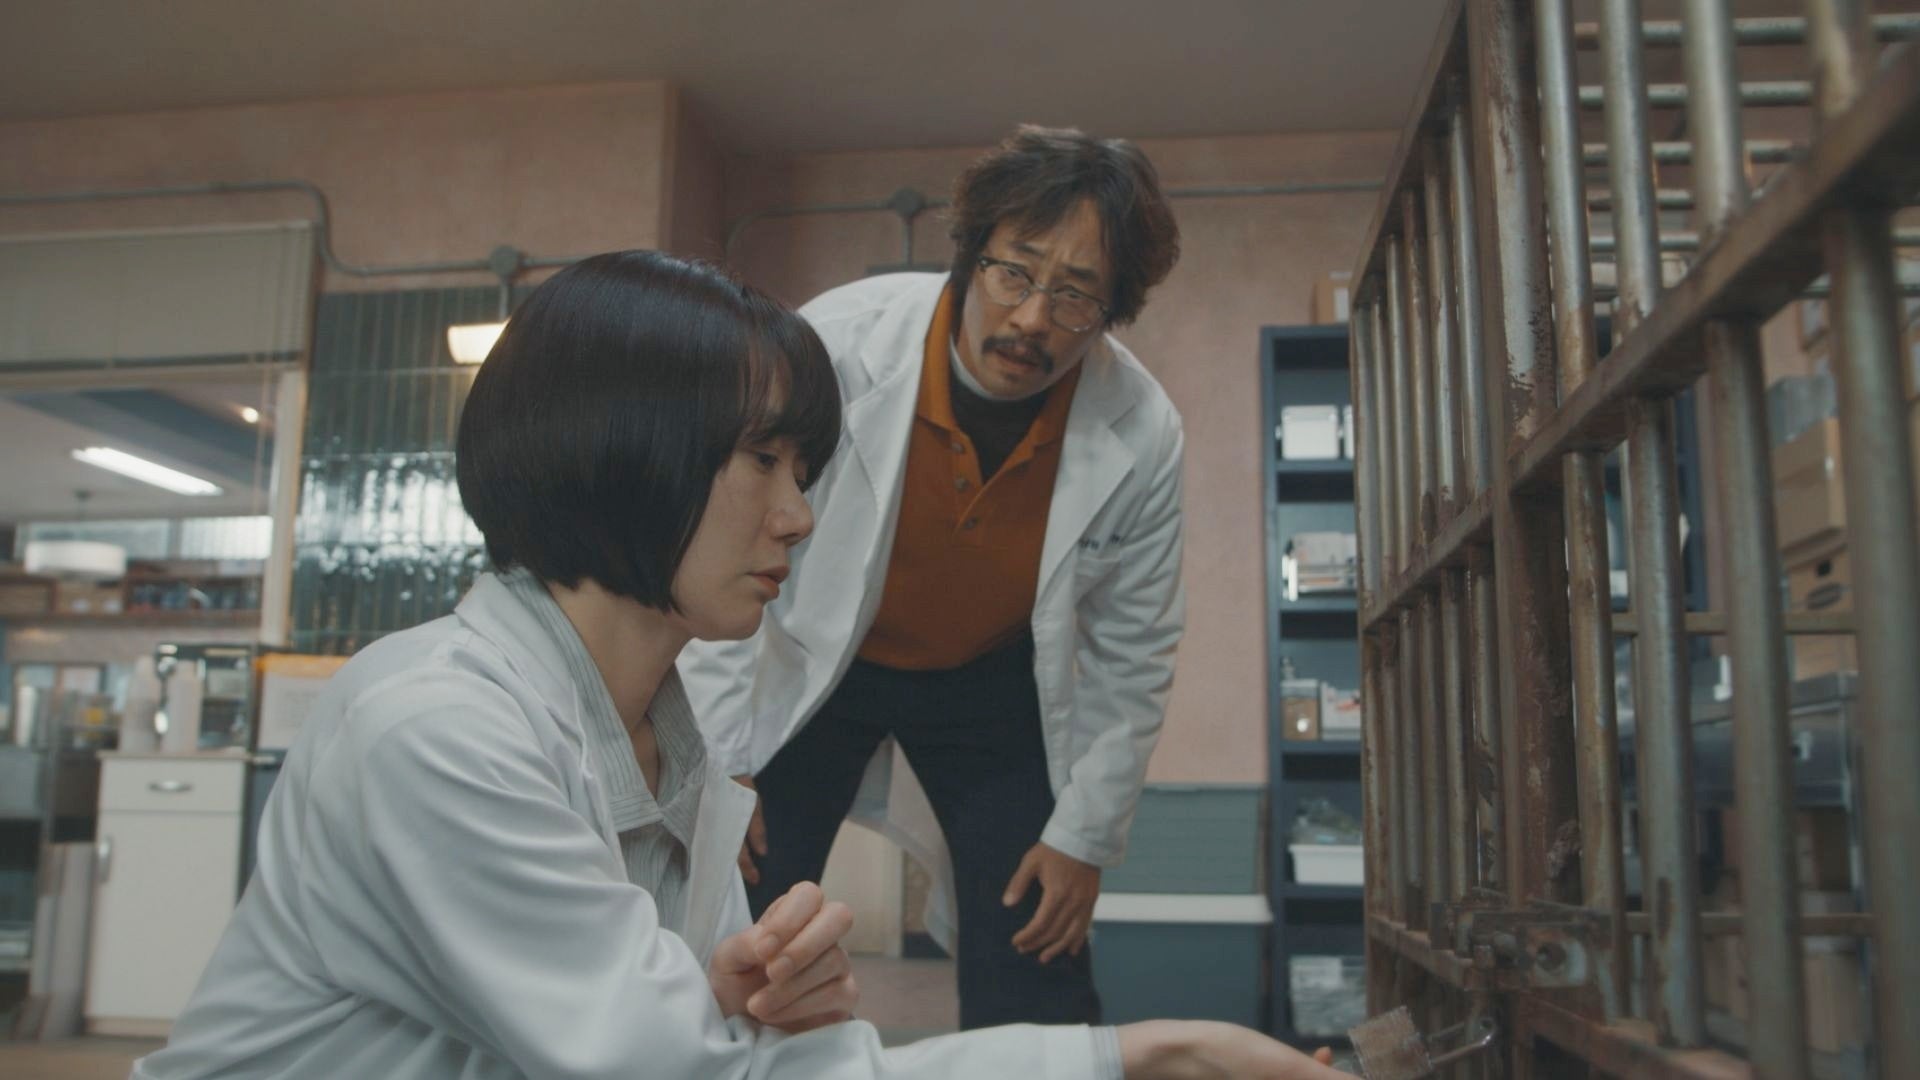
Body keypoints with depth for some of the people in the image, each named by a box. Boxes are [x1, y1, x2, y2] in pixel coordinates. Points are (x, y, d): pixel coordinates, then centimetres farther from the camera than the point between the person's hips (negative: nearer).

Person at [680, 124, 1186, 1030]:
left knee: (1038, 990, 0)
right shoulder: (834, 342, -28)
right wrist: (719, 760, -14)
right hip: (812, 661, -1)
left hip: (992, 680, 2)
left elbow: (1132, 652, -6)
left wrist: (1085, 836, -4)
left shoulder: (1142, 435, -21)